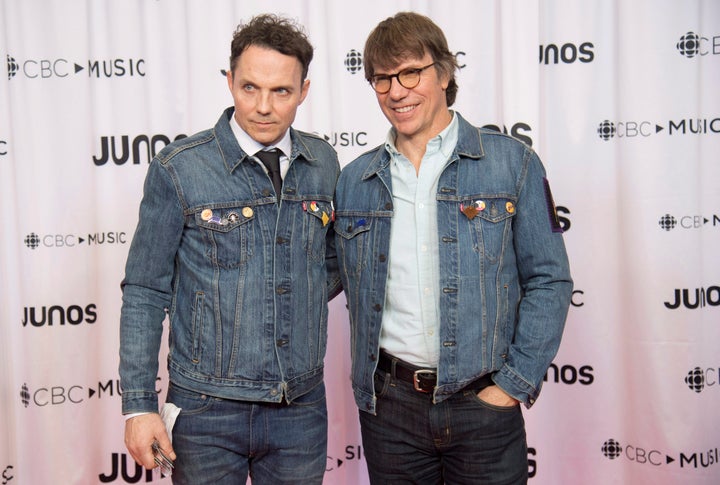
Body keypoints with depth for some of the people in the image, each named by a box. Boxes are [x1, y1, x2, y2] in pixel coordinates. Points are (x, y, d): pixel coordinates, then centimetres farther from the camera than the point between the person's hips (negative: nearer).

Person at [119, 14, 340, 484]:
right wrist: (139, 404, -7)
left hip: (302, 406, 4)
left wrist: (300, 305, 3)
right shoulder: (179, 168, -9)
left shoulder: (324, 163, 2)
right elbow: (144, 292, -5)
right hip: (208, 408, -3)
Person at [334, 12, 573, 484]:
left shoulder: (511, 163, -3)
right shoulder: (354, 180, 5)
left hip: (484, 402, -2)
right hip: (388, 404, 3)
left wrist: (513, 384, -8)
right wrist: (370, 380, 4)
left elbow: (549, 280, -4)